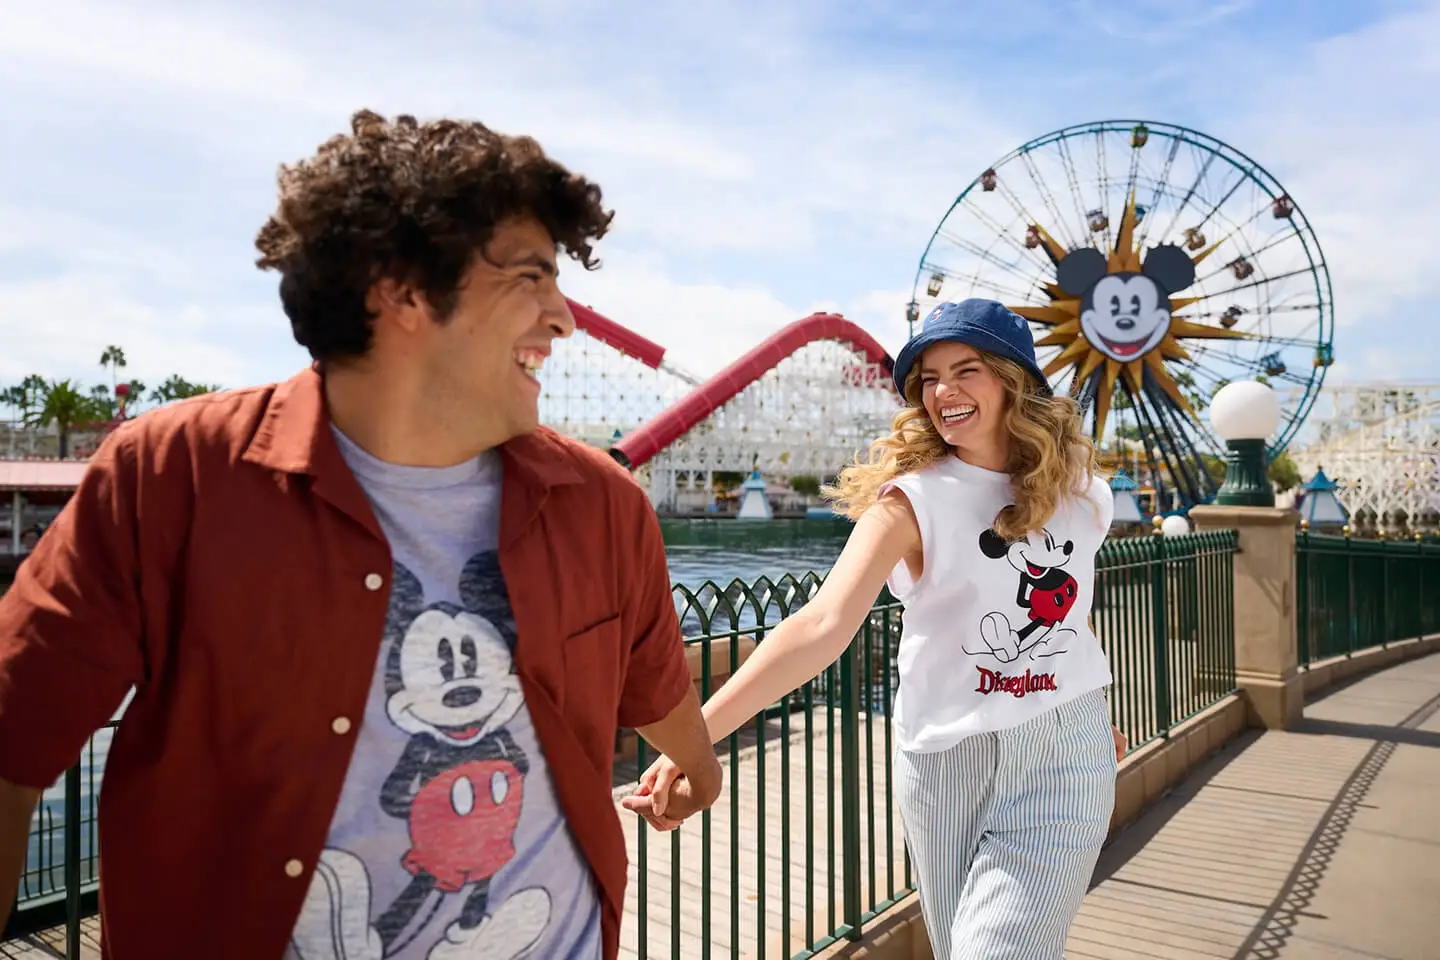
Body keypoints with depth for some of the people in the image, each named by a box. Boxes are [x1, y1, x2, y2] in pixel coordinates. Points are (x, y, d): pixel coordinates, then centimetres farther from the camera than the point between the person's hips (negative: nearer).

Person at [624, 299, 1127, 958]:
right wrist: (696, 733, -39)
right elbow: (823, 624, -27)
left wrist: (1094, 716, 28)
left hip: (1060, 756, 2)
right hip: (946, 757, -1)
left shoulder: (1077, 488, 0)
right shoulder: (912, 500, -14)